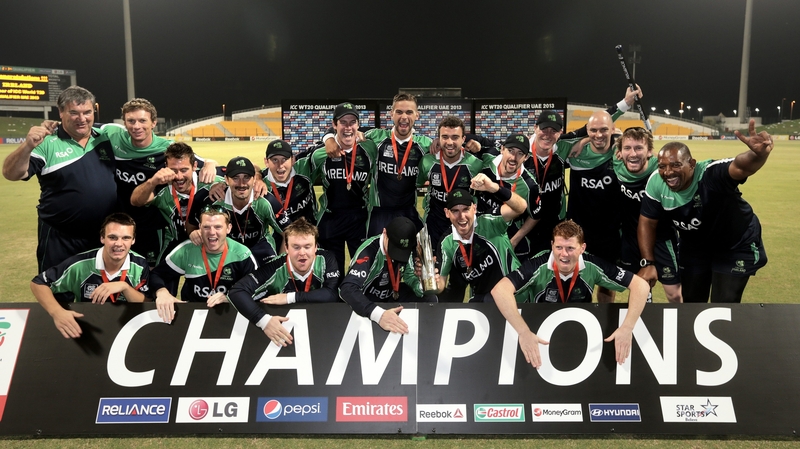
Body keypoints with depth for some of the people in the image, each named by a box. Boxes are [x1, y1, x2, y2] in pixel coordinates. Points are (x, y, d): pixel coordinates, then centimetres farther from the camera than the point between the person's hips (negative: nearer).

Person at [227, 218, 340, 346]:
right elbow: (237, 292, -24)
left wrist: (290, 297, -23)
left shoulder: (326, 259, -12)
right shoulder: (275, 268, -19)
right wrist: (264, 320, -38)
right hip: (285, 330, 1)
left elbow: (332, 294, -22)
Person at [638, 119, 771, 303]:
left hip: (736, 247, -4)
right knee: (691, 301, 16)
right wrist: (648, 263, -14)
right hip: (695, 247, 4)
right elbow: (648, 222, -11)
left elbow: (741, 166, -60)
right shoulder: (656, 184, -23)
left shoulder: (711, 174, -37)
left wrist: (758, 154, -83)